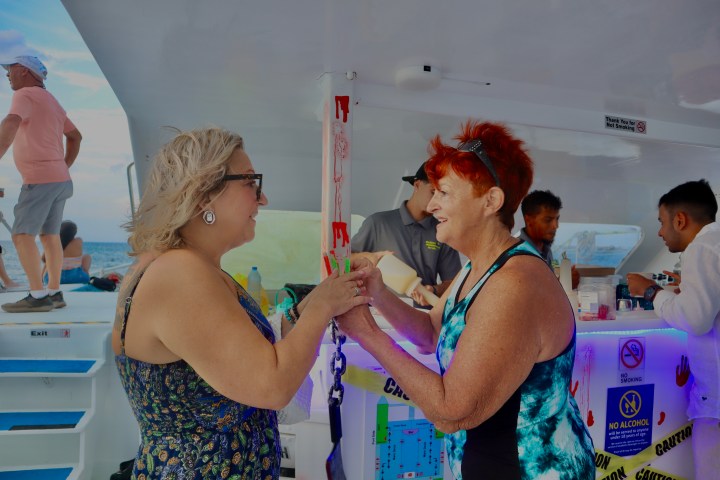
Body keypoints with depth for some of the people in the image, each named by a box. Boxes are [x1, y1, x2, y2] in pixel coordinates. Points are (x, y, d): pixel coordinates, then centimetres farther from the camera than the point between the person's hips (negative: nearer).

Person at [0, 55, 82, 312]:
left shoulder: (25, 94, -6)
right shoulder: (51, 101, 21)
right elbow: (75, 136, 29)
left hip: (40, 179, -9)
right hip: (59, 178, 9)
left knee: (22, 235, -10)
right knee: (50, 236, 8)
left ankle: (38, 296, -14)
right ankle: (54, 293, 9)